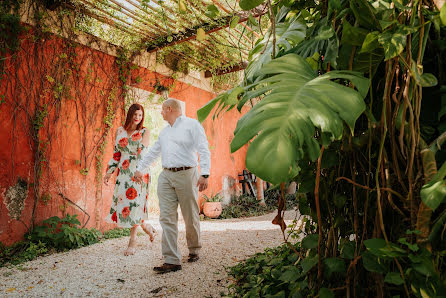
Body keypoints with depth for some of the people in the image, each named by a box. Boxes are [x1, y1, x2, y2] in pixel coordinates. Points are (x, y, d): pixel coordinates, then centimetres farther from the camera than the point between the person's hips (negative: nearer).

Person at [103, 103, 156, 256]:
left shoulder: (144, 132, 1)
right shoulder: (120, 131, 12)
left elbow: (143, 153, -11)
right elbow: (116, 153, 16)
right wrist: (109, 172, 11)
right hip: (123, 173, 4)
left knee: (134, 204, -4)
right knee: (122, 203, 2)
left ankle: (132, 242, 9)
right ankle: (147, 227, 26)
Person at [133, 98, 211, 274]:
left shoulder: (192, 125, 0)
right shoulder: (164, 131, 21)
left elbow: (203, 150, -9)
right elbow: (153, 152, 32)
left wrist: (205, 174, -20)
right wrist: (140, 169, 35)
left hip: (186, 175, -6)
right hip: (166, 176, 6)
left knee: (191, 217, 5)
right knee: (167, 218, -3)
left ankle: (194, 250, 29)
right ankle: (172, 260, 1)